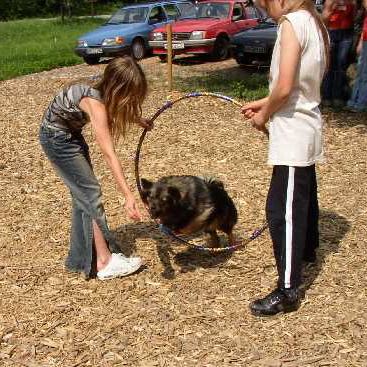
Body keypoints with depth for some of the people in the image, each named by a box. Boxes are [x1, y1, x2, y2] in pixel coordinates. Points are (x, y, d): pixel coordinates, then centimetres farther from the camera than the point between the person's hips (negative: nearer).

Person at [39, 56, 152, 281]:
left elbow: (125, 110, 16)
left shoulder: (107, 95, -12)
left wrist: (142, 122, 2)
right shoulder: (95, 103, -35)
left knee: (83, 194, 10)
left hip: (71, 133, 9)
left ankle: (81, 258, 19)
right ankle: (105, 262, -7)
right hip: (57, 138, -9)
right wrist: (128, 195, -43)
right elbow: (109, 154, -41)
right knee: (91, 193, -11)